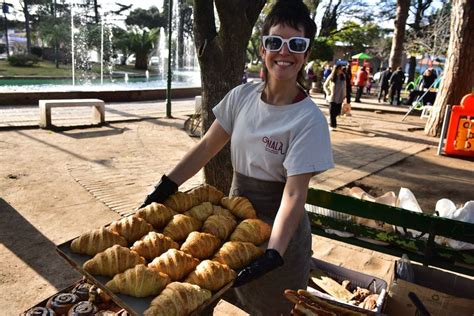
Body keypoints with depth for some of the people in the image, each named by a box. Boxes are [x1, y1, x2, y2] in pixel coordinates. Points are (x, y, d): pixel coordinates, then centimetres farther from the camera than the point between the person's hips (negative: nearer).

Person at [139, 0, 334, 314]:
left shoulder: (309, 119, -21)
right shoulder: (242, 95, -6)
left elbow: (295, 193, -25)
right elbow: (207, 147, -2)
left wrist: (273, 253, -33)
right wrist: (166, 186, -6)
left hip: (278, 228, -4)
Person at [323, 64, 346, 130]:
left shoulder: (343, 77, 2)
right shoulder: (331, 77, -7)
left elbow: (344, 87, 9)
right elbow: (325, 86, 3)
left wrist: (344, 95, 5)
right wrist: (328, 93, -7)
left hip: (340, 98, 3)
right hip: (332, 97, -3)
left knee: (337, 112, 7)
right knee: (332, 112, -3)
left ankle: (331, 119, 36)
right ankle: (332, 125, 6)